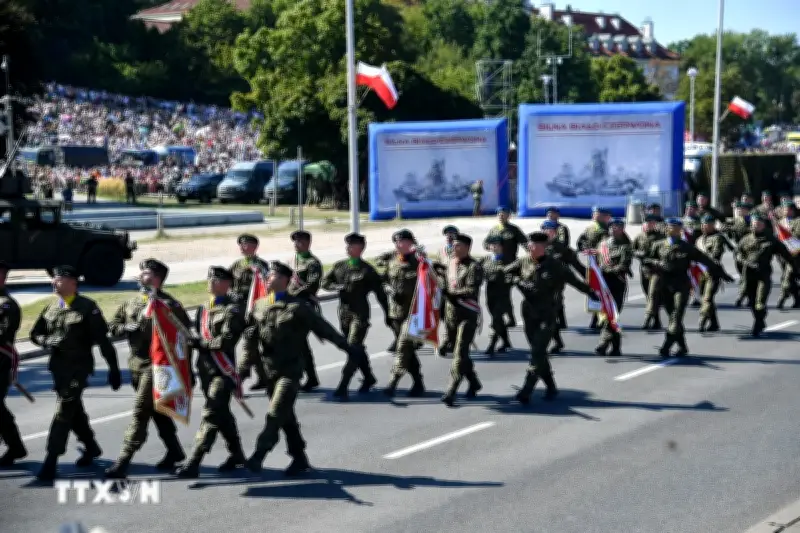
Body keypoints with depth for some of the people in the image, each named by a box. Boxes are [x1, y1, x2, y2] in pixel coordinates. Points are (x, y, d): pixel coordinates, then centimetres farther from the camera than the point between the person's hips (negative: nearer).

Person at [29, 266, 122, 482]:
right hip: (58, 366, 7)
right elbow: (35, 334, 15)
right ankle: (91, 447, 38)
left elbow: (102, 339, -10)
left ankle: (51, 461, -10)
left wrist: (113, 368, -11)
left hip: (79, 367, -7)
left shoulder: (87, 307, -9)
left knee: (63, 411, -11)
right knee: (74, 410, 18)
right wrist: (48, 341, -8)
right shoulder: (51, 308, 9)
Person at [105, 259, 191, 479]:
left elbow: (185, 330, -12)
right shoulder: (132, 302, 13)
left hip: (157, 364, -7)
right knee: (157, 410, 17)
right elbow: (112, 325, 13)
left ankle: (123, 461, -12)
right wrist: (130, 328, -5)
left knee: (140, 411, -10)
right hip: (136, 362, 7)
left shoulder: (168, 304, -8)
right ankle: (174, 451, 32)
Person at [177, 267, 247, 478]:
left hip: (223, 371, -8)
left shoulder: (232, 310, -9)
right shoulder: (204, 308, 15)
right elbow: (197, 336, 21)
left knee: (211, 415, -11)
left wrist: (200, 343, -21)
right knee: (222, 414, 18)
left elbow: (227, 340, -19)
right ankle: (237, 454, 33)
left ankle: (193, 463, -15)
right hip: (205, 369, 8)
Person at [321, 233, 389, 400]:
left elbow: (380, 294, -1)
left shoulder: (367, 270, -6)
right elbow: (325, 282, 10)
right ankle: (369, 377, 35)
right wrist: (337, 287, -11)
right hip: (344, 313, 6)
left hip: (360, 314, -6)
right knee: (356, 349, 16)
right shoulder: (339, 266, 8)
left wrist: (387, 315, 1)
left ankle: (343, 387, -15)